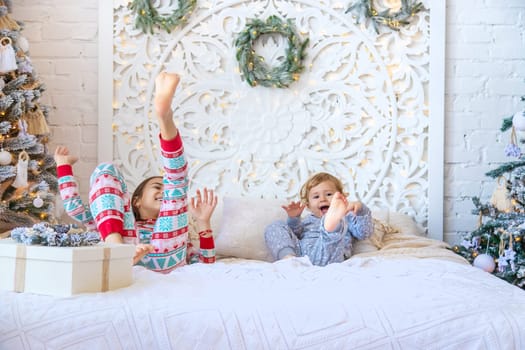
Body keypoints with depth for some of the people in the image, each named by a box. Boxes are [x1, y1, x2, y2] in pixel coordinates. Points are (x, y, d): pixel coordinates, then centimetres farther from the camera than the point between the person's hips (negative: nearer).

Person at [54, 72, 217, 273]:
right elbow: (75, 209, 35)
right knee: (106, 170, 2)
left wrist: (203, 222, 18)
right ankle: (116, 246, -28)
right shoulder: (116, 223, 45)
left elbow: (206, 262, 27)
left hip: (166, 254, 0)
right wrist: (63, 165, 42)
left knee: (176, 177, 10)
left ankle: (164, 117, -24)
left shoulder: (173, 230, 43)